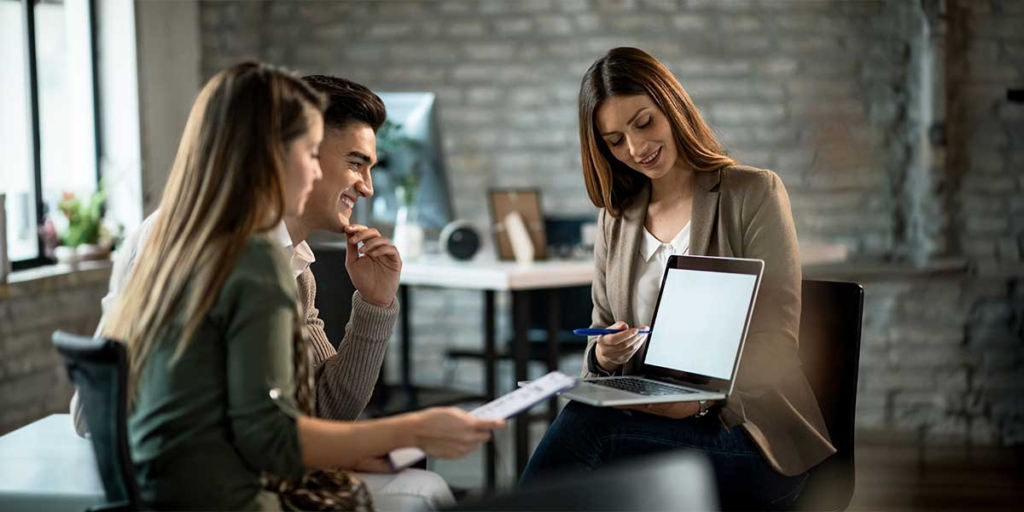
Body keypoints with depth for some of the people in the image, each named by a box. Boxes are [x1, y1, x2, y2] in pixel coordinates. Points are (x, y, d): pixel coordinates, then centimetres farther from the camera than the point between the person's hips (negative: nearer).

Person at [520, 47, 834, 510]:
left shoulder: (755, 193, 0)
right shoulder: (616, 219, 16)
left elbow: (774, 337, -9)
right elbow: (600, 337, 17)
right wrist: (602, 356, -8)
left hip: (751, 434, -4)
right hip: (644, 422, 4)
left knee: (584, 423, -30)